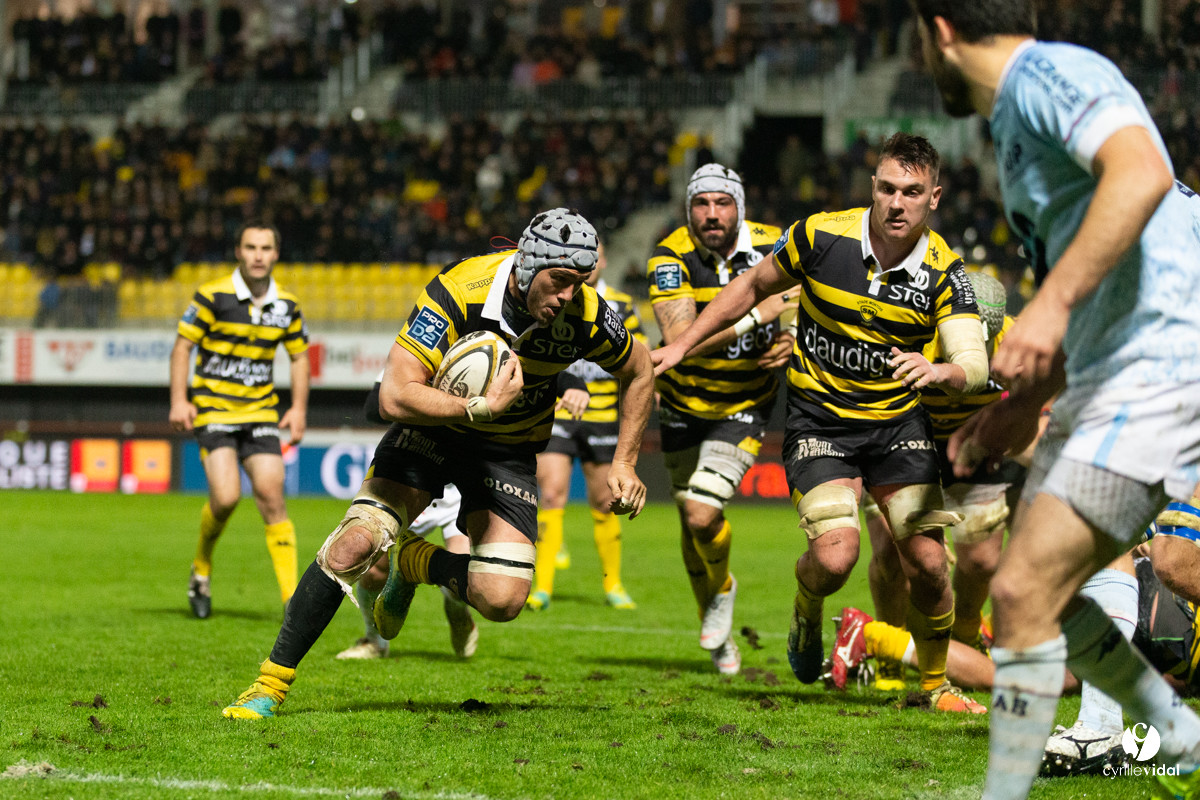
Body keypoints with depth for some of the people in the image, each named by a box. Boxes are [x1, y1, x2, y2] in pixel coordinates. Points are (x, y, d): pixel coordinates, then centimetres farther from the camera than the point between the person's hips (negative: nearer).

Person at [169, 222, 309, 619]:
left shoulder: (287, 305, 3)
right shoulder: (212, 296, -9)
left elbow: (299, 355, 16)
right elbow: (182, 346, -4)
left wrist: (299, 408, 6)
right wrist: (179, 400, -12)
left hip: (260, 411, 3)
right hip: (214, 409, -3)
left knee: (271, 496, -8)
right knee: (226, 496, -17)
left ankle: (292, 597, -6)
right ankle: (202, 569, 13)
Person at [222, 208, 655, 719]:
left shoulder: (586, 315, -20)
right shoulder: (459, 292, -29)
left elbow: (639, 373, 3)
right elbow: (395, 397, -32)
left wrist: (624, 462, -1)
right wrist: (482, 407, -40)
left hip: (509, 451, 2)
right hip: (432, 426, -2)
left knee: (502, 600, -16)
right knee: (356, 542, -23)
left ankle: (415, 563, 18)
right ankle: (271, 684, -8)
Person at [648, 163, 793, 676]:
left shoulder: (772, 248, -14)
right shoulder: (671, 258, -21)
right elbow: (679, 338, -35)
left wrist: (792, 340, -15)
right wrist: (753, 317, -40)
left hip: (746, 403, -1)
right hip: (684, 402, 1)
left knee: (702, 514, -18)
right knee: (691, 521, 12)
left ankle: (722, 590, 15)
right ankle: (715, 633, 35)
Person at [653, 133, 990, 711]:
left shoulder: (943, 272, -12)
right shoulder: (821, 236, -13)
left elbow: (974, 365, -19)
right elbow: (753, 286, 5)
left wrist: (939, 371, -42)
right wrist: (682, 345, 6)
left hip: (899, 422, 2)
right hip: (818, 419, -1)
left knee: (928, 563, -7)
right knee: (835, 556, -20)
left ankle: (935, 684, 18)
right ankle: (806, 606, 17)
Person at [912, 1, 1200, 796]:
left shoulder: (1052, 72, -9)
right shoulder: (1017, 119, 21)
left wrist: (1053, 302, -33)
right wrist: (1026, 405, 24)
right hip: (1100, 380, 10)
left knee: (1023, 592, -14)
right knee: (1038, 596, 13)